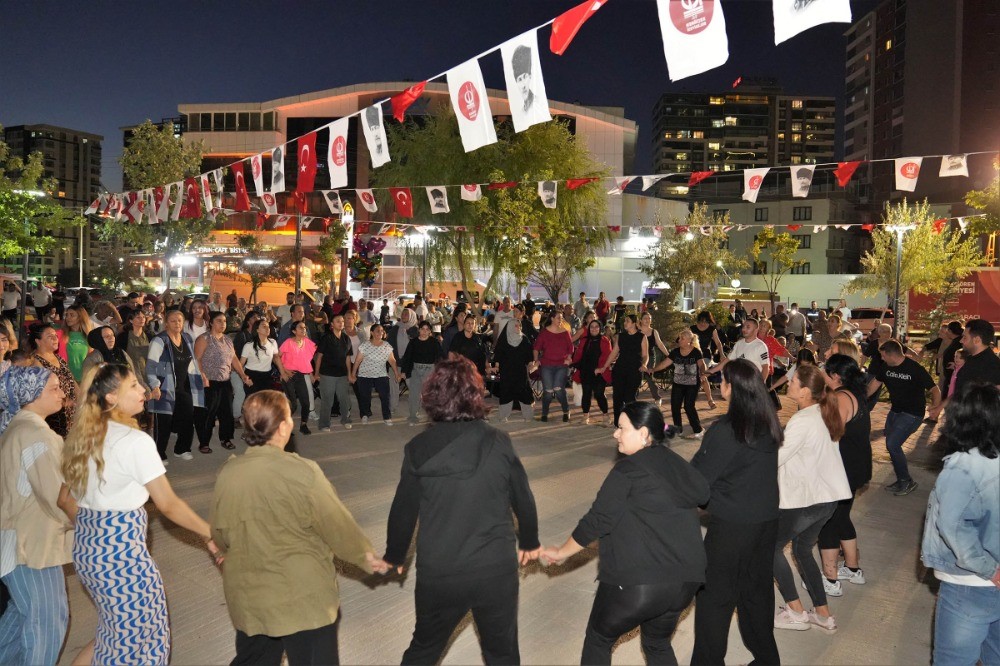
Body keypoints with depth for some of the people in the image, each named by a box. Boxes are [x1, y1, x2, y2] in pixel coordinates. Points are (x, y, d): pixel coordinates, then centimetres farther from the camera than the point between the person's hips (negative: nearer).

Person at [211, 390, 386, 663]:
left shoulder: (227, 473, -7)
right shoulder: (302, 473, -22)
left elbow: (220, 536, 6)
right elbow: (338, 526, -13)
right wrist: (366, 557, 5)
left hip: (247, 597, 5)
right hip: (302, 598, -5)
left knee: (252, 658, 23)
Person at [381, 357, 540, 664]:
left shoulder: (418, 449, -9)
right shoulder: (499, 442, -8)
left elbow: (403, 511, -1)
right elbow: (523, 499, 2)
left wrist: (394, 556, 17)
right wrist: (529, 542, 20)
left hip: (437, 573, 1)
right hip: (497, 569, 0)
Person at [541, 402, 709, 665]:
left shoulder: (628, 469, -9)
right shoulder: (679, 465, 9)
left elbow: (597, 521, -9)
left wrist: (561, 552, 4)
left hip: (636, 582, -6)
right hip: (686, 581, 6)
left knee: (599, 639, 18)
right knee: (658, 645, 28)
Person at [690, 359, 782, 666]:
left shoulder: (725, 430, -21)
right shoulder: (769, 425, -1)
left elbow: (697, 478, -15)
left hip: (731, 526, -7)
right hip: (767, 520, 7)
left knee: (714, 595, 7)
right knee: (758, 589, 20)